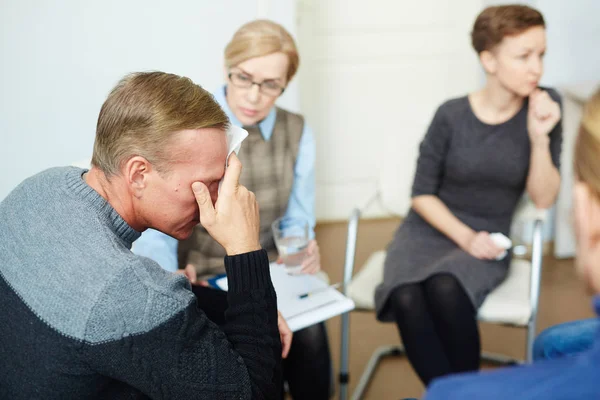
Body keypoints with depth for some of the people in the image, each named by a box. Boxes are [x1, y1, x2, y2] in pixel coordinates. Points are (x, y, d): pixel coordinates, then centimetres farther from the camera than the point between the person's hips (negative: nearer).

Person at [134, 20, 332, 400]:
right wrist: (169, 279, -37)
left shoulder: (297, 132, 0)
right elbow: (156, 227, -17)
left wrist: (304, 250, -18)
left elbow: (299, 221, 5)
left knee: (309, 332, -28)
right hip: (202, 281, -2)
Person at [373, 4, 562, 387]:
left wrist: (539, 137, -19)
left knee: (445, 288, -35)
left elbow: (543, 199, -5)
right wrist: (464, 236, -16)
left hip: (486, 239, 0)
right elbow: (422, 195, -2)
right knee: (406, 300, -34)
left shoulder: (546, 105, -5)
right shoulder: (452, 115, -10)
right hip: (430, 232, 0)